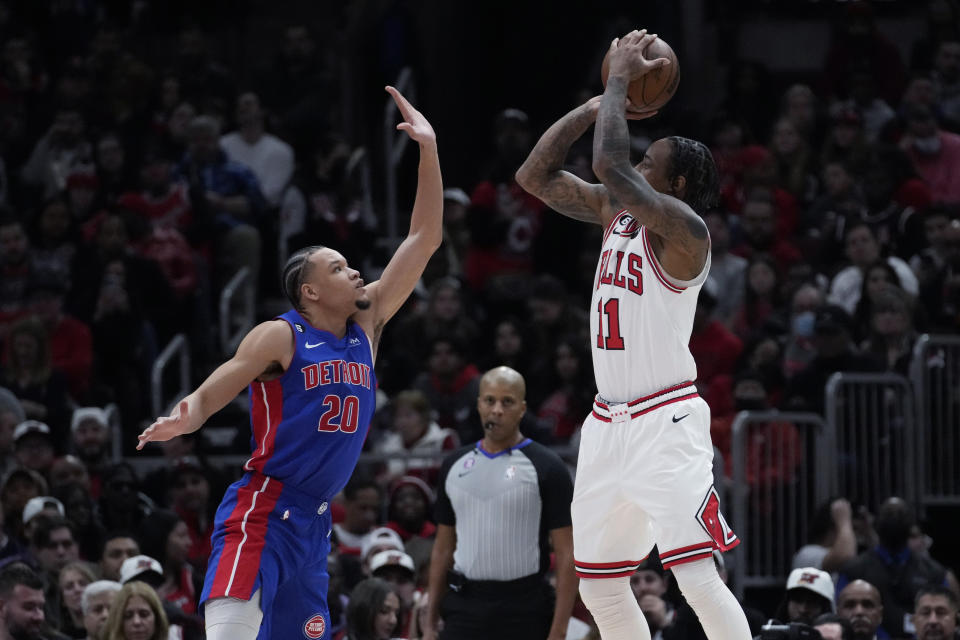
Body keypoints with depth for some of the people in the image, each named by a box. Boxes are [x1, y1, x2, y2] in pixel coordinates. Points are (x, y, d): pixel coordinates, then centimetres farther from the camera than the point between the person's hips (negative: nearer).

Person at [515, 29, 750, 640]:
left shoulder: (683, 229, -14)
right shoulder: (616, 213, 11)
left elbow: (610, 166, -25)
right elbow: (536, 176, 13)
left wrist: (620, 79, -14)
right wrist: (597, 105, 5)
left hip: (665, 423, -9)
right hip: (608, 423, 9)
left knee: (697, 577, -17)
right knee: (599, 585, 12)